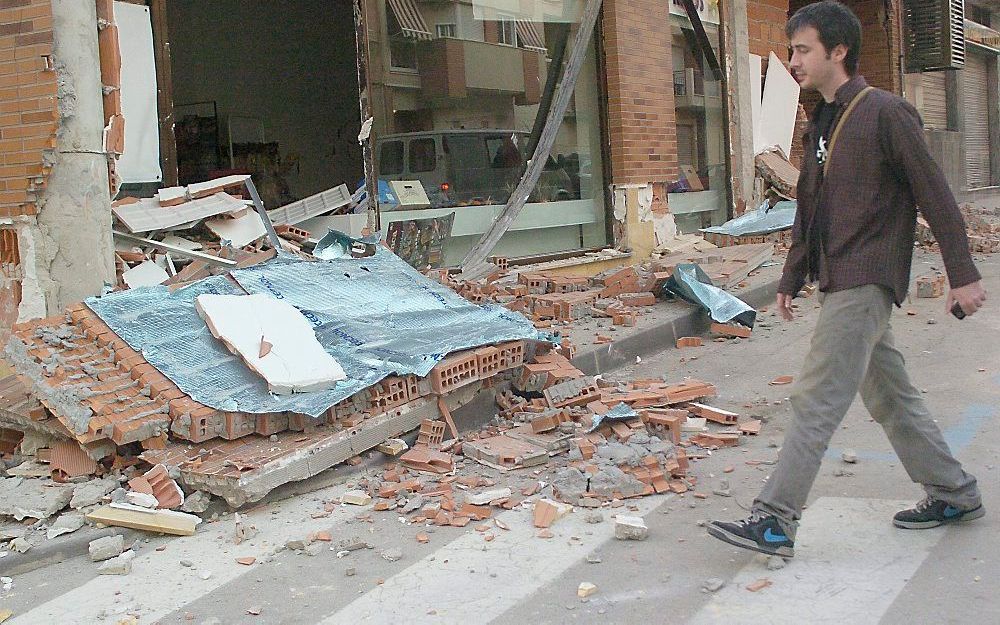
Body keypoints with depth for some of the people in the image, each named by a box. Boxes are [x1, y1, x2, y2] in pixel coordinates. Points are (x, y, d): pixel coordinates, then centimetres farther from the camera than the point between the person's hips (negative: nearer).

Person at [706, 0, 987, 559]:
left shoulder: (885, 113, -10)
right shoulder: (821, 125, 16)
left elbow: (934, 195, -10)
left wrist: (963, 274, -11)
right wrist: (792, 279, 21)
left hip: (866, 281, -9)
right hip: (841, 282, 9)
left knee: (817, 399, -11)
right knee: (890, 398, 15)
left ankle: (775, 520, -9)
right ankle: (954, 493, 28)